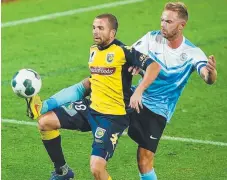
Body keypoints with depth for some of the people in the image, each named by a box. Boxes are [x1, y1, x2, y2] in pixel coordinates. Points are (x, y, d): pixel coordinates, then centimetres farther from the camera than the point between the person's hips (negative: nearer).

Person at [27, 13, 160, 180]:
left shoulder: (123, 52, -15)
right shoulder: (93, 50, 9)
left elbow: (154, 66, -24)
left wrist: (138, 92, -32)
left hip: (113, 116, -8)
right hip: (91, 108, 8)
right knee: (45, 122, 2)